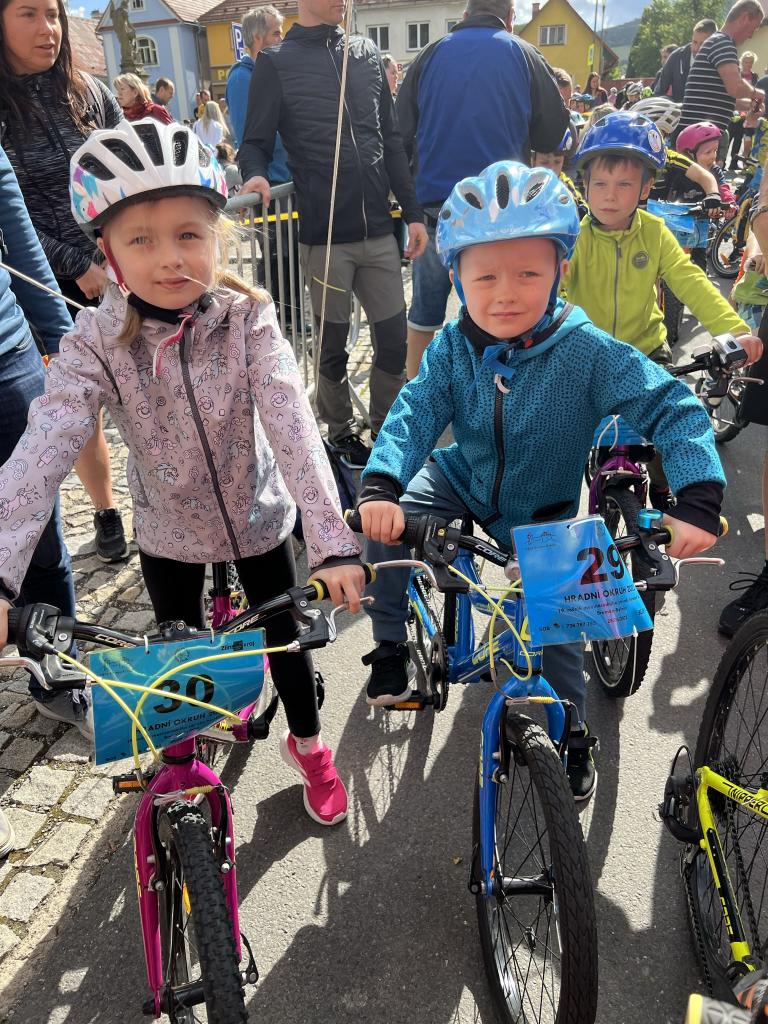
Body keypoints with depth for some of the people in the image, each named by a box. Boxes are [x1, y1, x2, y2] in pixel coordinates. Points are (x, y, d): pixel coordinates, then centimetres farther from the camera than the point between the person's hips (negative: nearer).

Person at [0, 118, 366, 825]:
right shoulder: (96, 343, -20)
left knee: (284, 638, 13)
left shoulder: (247, 318, -21)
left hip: (256, 518, -1)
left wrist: (332, 541, -41)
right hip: (167, 529, 1)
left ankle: (308, 746, 44)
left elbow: (292, 424, -31)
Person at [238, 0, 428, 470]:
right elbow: (257, 143, -1)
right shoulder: (277, 63, 2)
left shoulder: (367, 53, 14)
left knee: (394, 338, 6)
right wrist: (256, 177, -24)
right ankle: (342, 432, 24)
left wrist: (414, 213, 10)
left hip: (379, 229, 4)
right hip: (324, 235, -4)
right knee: (333, 344, 7)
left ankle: (388, 429, 24)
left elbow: (391, 140, 14)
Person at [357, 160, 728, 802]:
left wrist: (698, 500, -41)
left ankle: (576, 737, 26)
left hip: (542, 514, -2)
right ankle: (390, 650, 8)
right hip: (463, 480, 3)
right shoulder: (454, 347, -16)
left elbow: (673, 409, -27)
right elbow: (416, 411, -24)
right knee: (381, 527, -17)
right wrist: (381, 485, -42)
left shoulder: (589, 351, -26)